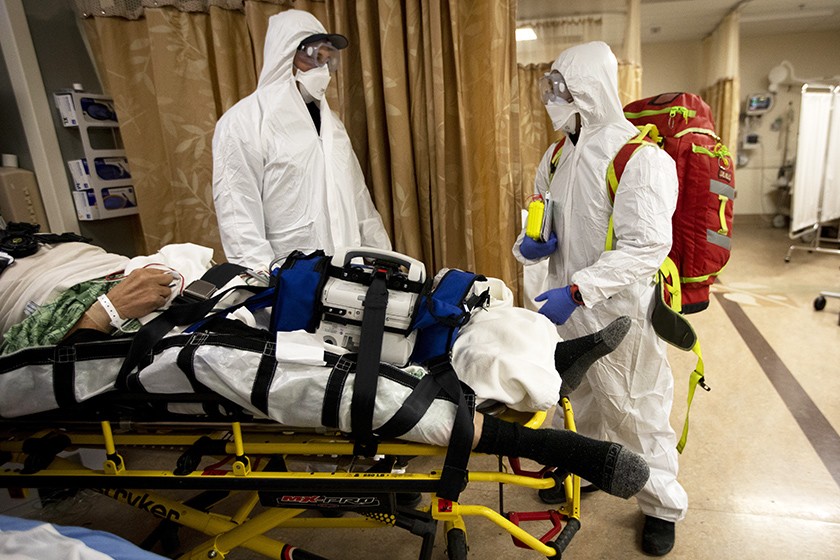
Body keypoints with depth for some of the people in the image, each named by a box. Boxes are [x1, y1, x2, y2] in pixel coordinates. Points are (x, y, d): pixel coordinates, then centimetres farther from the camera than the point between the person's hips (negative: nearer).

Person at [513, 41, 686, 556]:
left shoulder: (641, 158, -17)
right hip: (566, 307, 7)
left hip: (619, 314, -6)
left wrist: (576, 291, -29)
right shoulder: (558, 156, 7)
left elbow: (646, 247, -23)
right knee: (577, 401, 23)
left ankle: (662, 507, 35)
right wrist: (528, 244, -5)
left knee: (635, 412, 10)